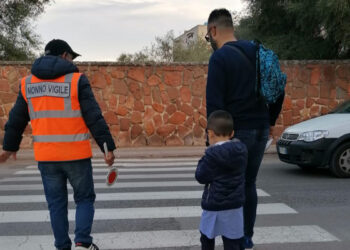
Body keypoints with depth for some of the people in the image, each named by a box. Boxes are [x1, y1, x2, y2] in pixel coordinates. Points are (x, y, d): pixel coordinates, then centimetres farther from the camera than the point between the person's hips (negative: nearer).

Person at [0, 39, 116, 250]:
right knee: (85, 199, 12)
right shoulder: (76, 80, -7)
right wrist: (109, 146, -8)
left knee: (56, 204, 14)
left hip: (46, 156, 3)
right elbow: (94, 117, -11)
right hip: (76, 154, -3)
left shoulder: (28, 83, 6)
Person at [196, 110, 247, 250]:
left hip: (214, 206, -4)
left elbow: (201, 177, -12)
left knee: (207, 238, 18)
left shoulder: (213, 154, -18)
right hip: (236, 204, 5)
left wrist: (203, 160, 2)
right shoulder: (241, 150, 0)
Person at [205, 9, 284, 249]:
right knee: (249, 184, 16)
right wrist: (270, 121, 17)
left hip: (236, 131, -7)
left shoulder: (220, 57, -10)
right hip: (260, 130, 7)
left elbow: (215, 103, -16)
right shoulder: (257, 52, 12)